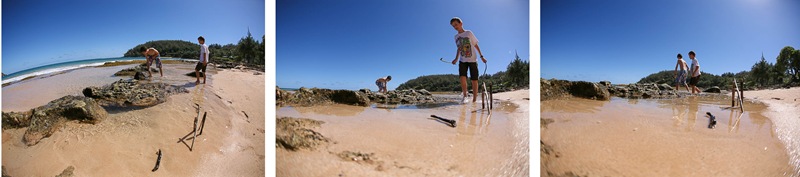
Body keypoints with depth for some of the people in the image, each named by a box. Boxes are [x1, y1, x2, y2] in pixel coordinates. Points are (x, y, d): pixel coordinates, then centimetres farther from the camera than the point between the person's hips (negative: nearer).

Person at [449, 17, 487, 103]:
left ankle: (474, 100, 4)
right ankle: (464, 95, -3)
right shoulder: (456, 37, 10)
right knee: (462, 77, -20)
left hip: (472, 60, -2)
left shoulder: (469, 33, -1)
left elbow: (476, 45, 3)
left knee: (474, 80, -3)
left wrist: (481, 56, -1)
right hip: (462, 60, 2)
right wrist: (456, 59, 8)